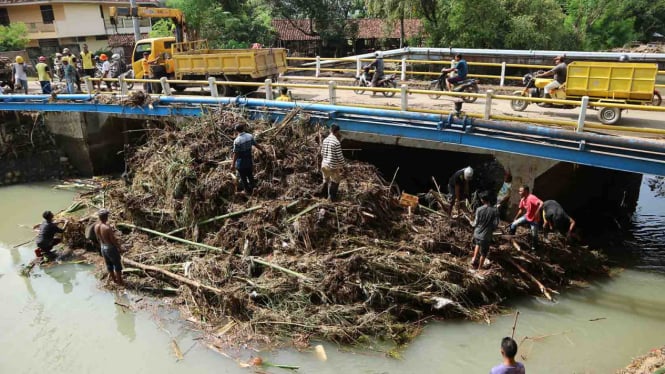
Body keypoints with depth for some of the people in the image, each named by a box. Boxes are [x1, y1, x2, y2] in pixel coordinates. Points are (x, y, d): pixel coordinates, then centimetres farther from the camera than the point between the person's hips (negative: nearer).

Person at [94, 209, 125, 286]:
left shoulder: (96, 226, -8)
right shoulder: (107, 228, -30)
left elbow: (98, 238, 7)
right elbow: (113, 240, -21)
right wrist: (118, 247, -5)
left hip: (103, 247, 7)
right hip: (111, 248, -7)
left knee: (109, 264, 22)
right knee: (117, 265, 11)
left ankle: (114, 279, 38)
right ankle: (120, 282, 21)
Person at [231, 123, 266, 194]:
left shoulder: (237, 141, -26)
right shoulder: (250, 136, -10)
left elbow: (235, 154, -21)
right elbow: (256, 145, 4)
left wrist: (233, 164, -12)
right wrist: (262, 150, 23)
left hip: (241, 163, -5)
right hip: (249, 161, 5)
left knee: (243, 177, 15)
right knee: (250, 175, 25)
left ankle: (247, 190, 31)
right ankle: (251, 188, 43)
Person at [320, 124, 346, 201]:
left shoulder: (325, 140, 2)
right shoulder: (337, 142, -18)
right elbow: (340, 156, -15)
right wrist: (342, 166, -4)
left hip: (324, 165, 6)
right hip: (333, 166, -6)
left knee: (326, 180, 24)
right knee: (335, 182, 14)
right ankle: (331, 197, 21)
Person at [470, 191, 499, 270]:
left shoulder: (479, 210, -16)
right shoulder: (495, 210, -15)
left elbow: (476, 223, -9)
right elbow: (496, 224, -11)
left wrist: (472, 223, 14)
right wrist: (491, 230, 10)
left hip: (477, 233, 1)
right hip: (486, 235, -1)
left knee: (478, 244, 34)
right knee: (483, 253, 16)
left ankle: (474, 259, 26)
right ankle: (479, 268, 29)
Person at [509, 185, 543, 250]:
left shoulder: (532, 198, -28)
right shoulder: (522, 200, -2)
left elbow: (541, 203, -42)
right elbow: (521, 210, 12)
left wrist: (537, 212, -41)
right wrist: (515, 218, 15)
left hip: (534, 219, -7)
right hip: (526, 217, 7)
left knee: (534, 235, 2)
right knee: (513, 224, 0)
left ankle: (533, 247, 26)